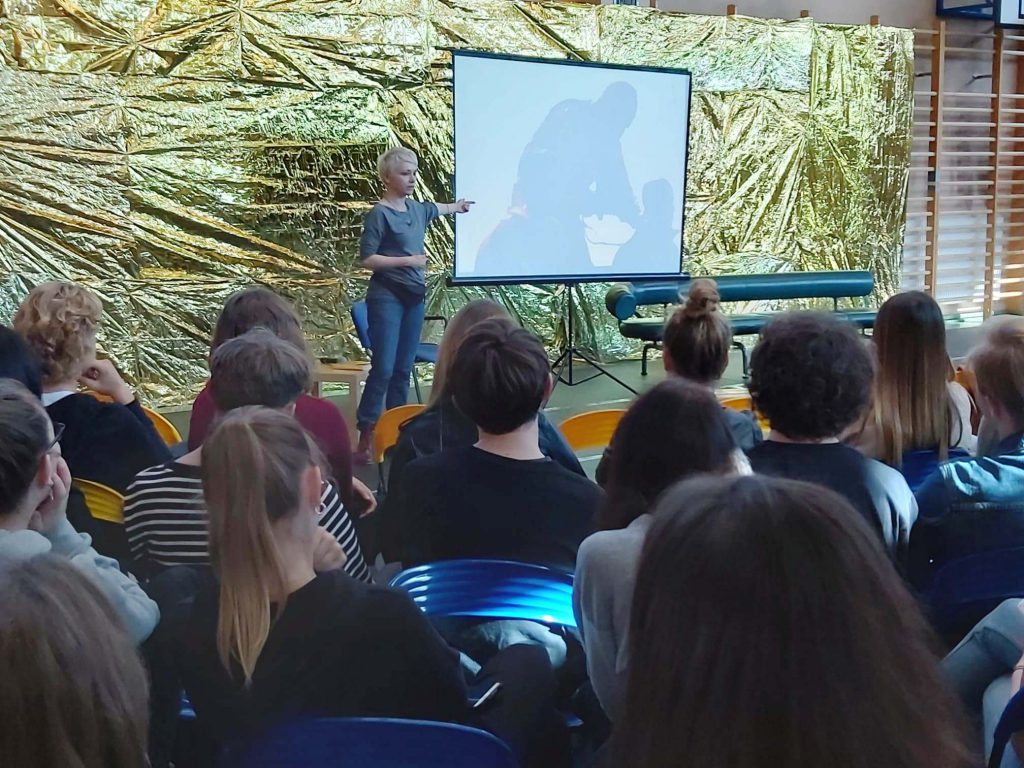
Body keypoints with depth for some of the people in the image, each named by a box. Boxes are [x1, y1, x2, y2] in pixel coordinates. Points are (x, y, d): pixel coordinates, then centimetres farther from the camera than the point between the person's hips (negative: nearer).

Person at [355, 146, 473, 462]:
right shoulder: (379, 214, -9)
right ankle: (365, 433, -8)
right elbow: (367, 258, -14)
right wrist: (407, 260, -18)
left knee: (404, 368, 8)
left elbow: (437, 208, 35)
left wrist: (459, 205, 52)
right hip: (387, 297, -7)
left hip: (414, 296, 7)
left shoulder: (416, 209, 11)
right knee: (383, 367, -12)